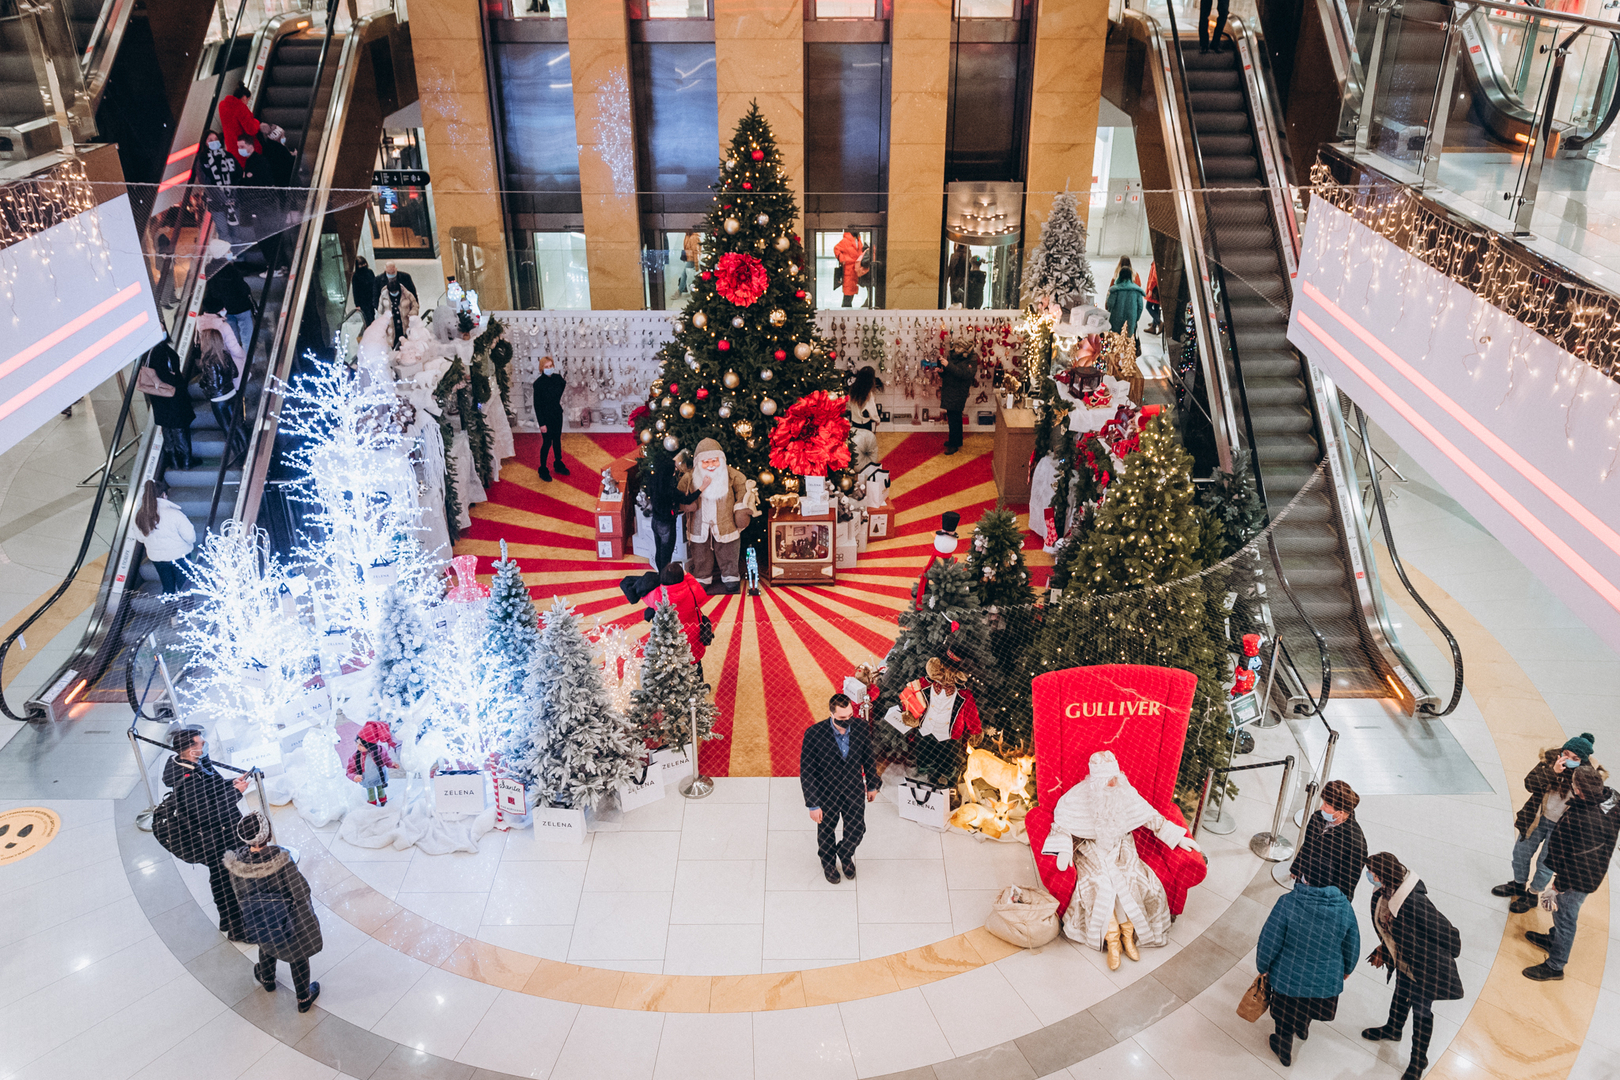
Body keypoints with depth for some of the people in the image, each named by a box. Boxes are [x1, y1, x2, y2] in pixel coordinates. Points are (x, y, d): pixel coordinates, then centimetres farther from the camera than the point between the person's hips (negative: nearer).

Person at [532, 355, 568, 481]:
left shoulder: (557, 378, -6)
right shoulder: (538, 383, -20)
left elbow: (563, 387, 21)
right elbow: (537, 405, -16)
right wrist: (541, 423, -16)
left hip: (557, 414, 5)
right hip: (546, 417, -5)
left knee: (557, 440, 19)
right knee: (547, 443, 3)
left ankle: (558, 464, 37)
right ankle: (543, 470, 18)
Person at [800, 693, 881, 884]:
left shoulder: (861, 727, -19)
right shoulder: (813, 734, -29)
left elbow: (868, 757, -1)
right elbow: (806, 771, -20)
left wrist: (872, 785, 10)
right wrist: (813, 804, -17)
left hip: (854, 790, 2)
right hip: (826, 793, -2)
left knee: (857, 829, 16)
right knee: (826, 832, 21)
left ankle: (845, 854, 52)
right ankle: (828, 863, 53)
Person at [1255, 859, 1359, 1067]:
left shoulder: (1287, 903, -30)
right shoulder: (1344, 906, -18)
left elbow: (1269, 943, -21)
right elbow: (1352, 946, -2)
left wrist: (1263, 967, -1)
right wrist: (1347, 969, 18)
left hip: (1289, 978, -3)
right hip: (1326, 979, 3)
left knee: (1285, 1018, 26)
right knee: (1309, 1008, 37)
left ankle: (1284, 1051, 50)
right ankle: (1303, 1029, 64)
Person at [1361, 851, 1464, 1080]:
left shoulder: (1414, 902, -41)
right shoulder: (1382, 894, -16)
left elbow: (1447, 933, -29)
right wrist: (1383, 950, 14)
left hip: (1425, 966, -7)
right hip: (1403, 961, 7)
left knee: (1421, 1010, 15)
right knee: (1401, 995, 31)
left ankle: (1419, 1060, 37)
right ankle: (1392, 1029, 59)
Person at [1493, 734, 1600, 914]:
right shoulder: (1552, 757, -16)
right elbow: (1529, 783, -22)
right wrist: (1553, 771, -34)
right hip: (1537, 818, 4)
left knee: (1545, 865, 13)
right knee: (1521, 853, 21)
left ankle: (1532, 895, 38)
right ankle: (1518, 885, 47)